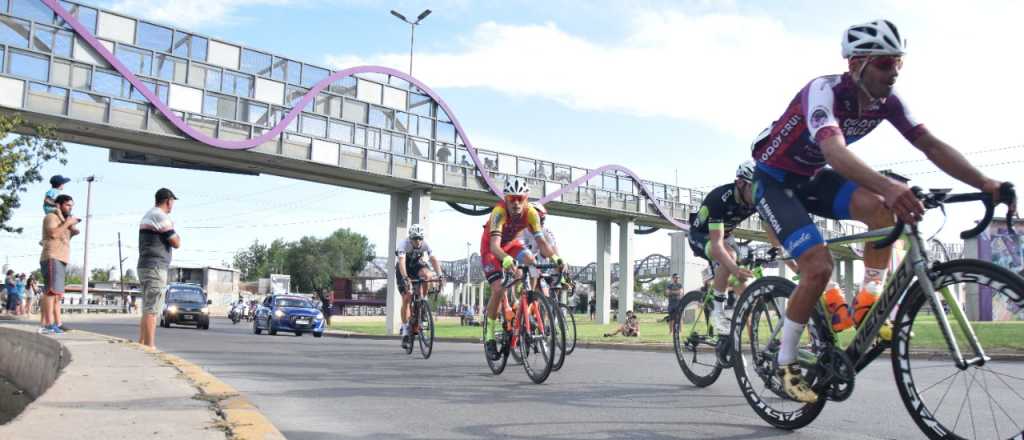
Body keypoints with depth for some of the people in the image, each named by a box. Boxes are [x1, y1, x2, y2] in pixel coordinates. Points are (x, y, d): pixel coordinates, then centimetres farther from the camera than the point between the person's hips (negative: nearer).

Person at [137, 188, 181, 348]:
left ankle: (141, 344, 13)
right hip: (155, 267, -10)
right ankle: (149, 347, -14)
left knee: (147, 309, 12)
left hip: (145, 267, 10)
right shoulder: (161, 216, -11)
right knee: (152, 310, -12)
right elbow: (176, 243, -11)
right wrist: (177, 236, 8)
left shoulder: (147, 215, 20)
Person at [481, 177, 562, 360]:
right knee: (498, 289, -17)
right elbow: (494, 245, -47)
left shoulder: (531, 213, -26)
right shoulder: (499, 212, -37)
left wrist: (554, 257, -46)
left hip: (512, 243, 4)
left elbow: (541, 241, -27)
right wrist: (505, 258, -67)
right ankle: (490, 335, -1)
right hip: (491, 248, -4)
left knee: (530, 261, -25)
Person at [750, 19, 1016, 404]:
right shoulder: (824, 91, -29)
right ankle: (786, 363, -3)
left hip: (812, 177, 6)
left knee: (880, 208, -24)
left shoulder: (886, 101, -8)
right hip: (775, 180, -6)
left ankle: (867, 307, -8)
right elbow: (834, 151, -47)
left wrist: (984, 183, -24)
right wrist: (888, 185, -63)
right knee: (819, 267, -20)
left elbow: (931, 145, -10)